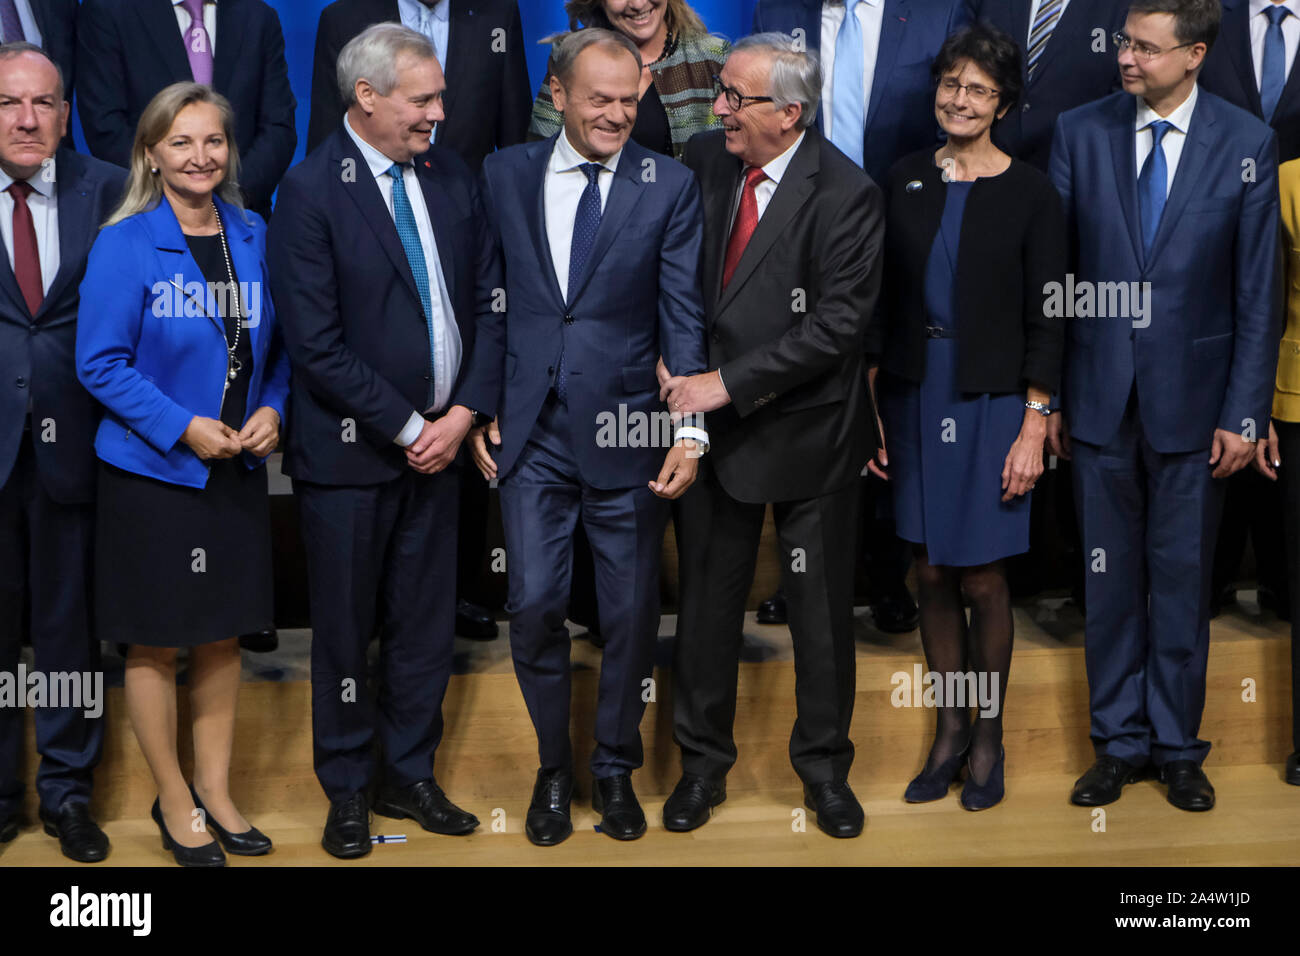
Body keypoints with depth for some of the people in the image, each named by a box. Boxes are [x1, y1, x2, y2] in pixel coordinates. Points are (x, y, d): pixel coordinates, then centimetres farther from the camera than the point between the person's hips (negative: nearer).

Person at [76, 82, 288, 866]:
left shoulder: (253, 237, 4)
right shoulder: (124, 245, -10)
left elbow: (276, 345, 11)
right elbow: (101, 363, -12)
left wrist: (271, 410, -7)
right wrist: (184, 428, -19)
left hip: (237, 470, 5)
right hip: (152, 473, -4)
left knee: (224, 636, 13)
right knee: (156, 644, 7)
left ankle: (215, 790, 27)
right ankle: (173, 800, 22)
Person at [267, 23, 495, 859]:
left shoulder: (450, 176, 5)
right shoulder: (311, 192, -12)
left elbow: (488, 299, 7)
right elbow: (317, 344, -15)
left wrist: (462, 413, -4)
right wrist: (407, 428, -13)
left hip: (440, 439, 5)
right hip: (352, 449, -5)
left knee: (427, 623, 12)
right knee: (346, 628, 8)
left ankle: (410, 777, 27)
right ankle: (347, 792, 23)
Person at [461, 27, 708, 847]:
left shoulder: (670, 185, -1)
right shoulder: (506, 175, 4)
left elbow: (683, 314, -5)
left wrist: (690, 429, -13)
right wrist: (482, 409, 5)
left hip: (628, 432, -1)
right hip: (533, 433, 1)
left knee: (632, 612, 8)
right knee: (535, 605, 1)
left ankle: (616, 770, 27)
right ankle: (554, 769, 22)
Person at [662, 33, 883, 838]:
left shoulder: (846, 194, -16)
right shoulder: (707, 158, 1)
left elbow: (838, 322, -21)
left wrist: (727, 381, -22)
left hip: (807, 430, -4)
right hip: (717, 421, 5)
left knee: (822, 607, 9)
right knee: (709, 597, 12)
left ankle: (825, 765, 27)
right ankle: (704, 762, 28)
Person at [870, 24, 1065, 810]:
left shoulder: (1030, 192, -4)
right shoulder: (905, 180, 6)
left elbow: (1045, 321, -5)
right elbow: (881, 299, 7)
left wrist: (1034, 428, -11)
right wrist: (868, 408, 3)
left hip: (991, 401, -3)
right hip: (913, 397, 3)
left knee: (982, 577, 0)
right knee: (932, 575, 7)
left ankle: (989, 736, 17)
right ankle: (949, 732, 20)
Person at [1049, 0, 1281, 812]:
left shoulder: (1247, 144, -4)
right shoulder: (1081, 133, 0)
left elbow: (1259, 290, -3)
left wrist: (1245, 411, -6)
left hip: (1193, 398, -1)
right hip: (1101, 399, 1)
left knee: (1183, 579, 8)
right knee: (1110, 578, 9)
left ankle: (1178, 748, 22)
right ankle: (1120, 745, 22)